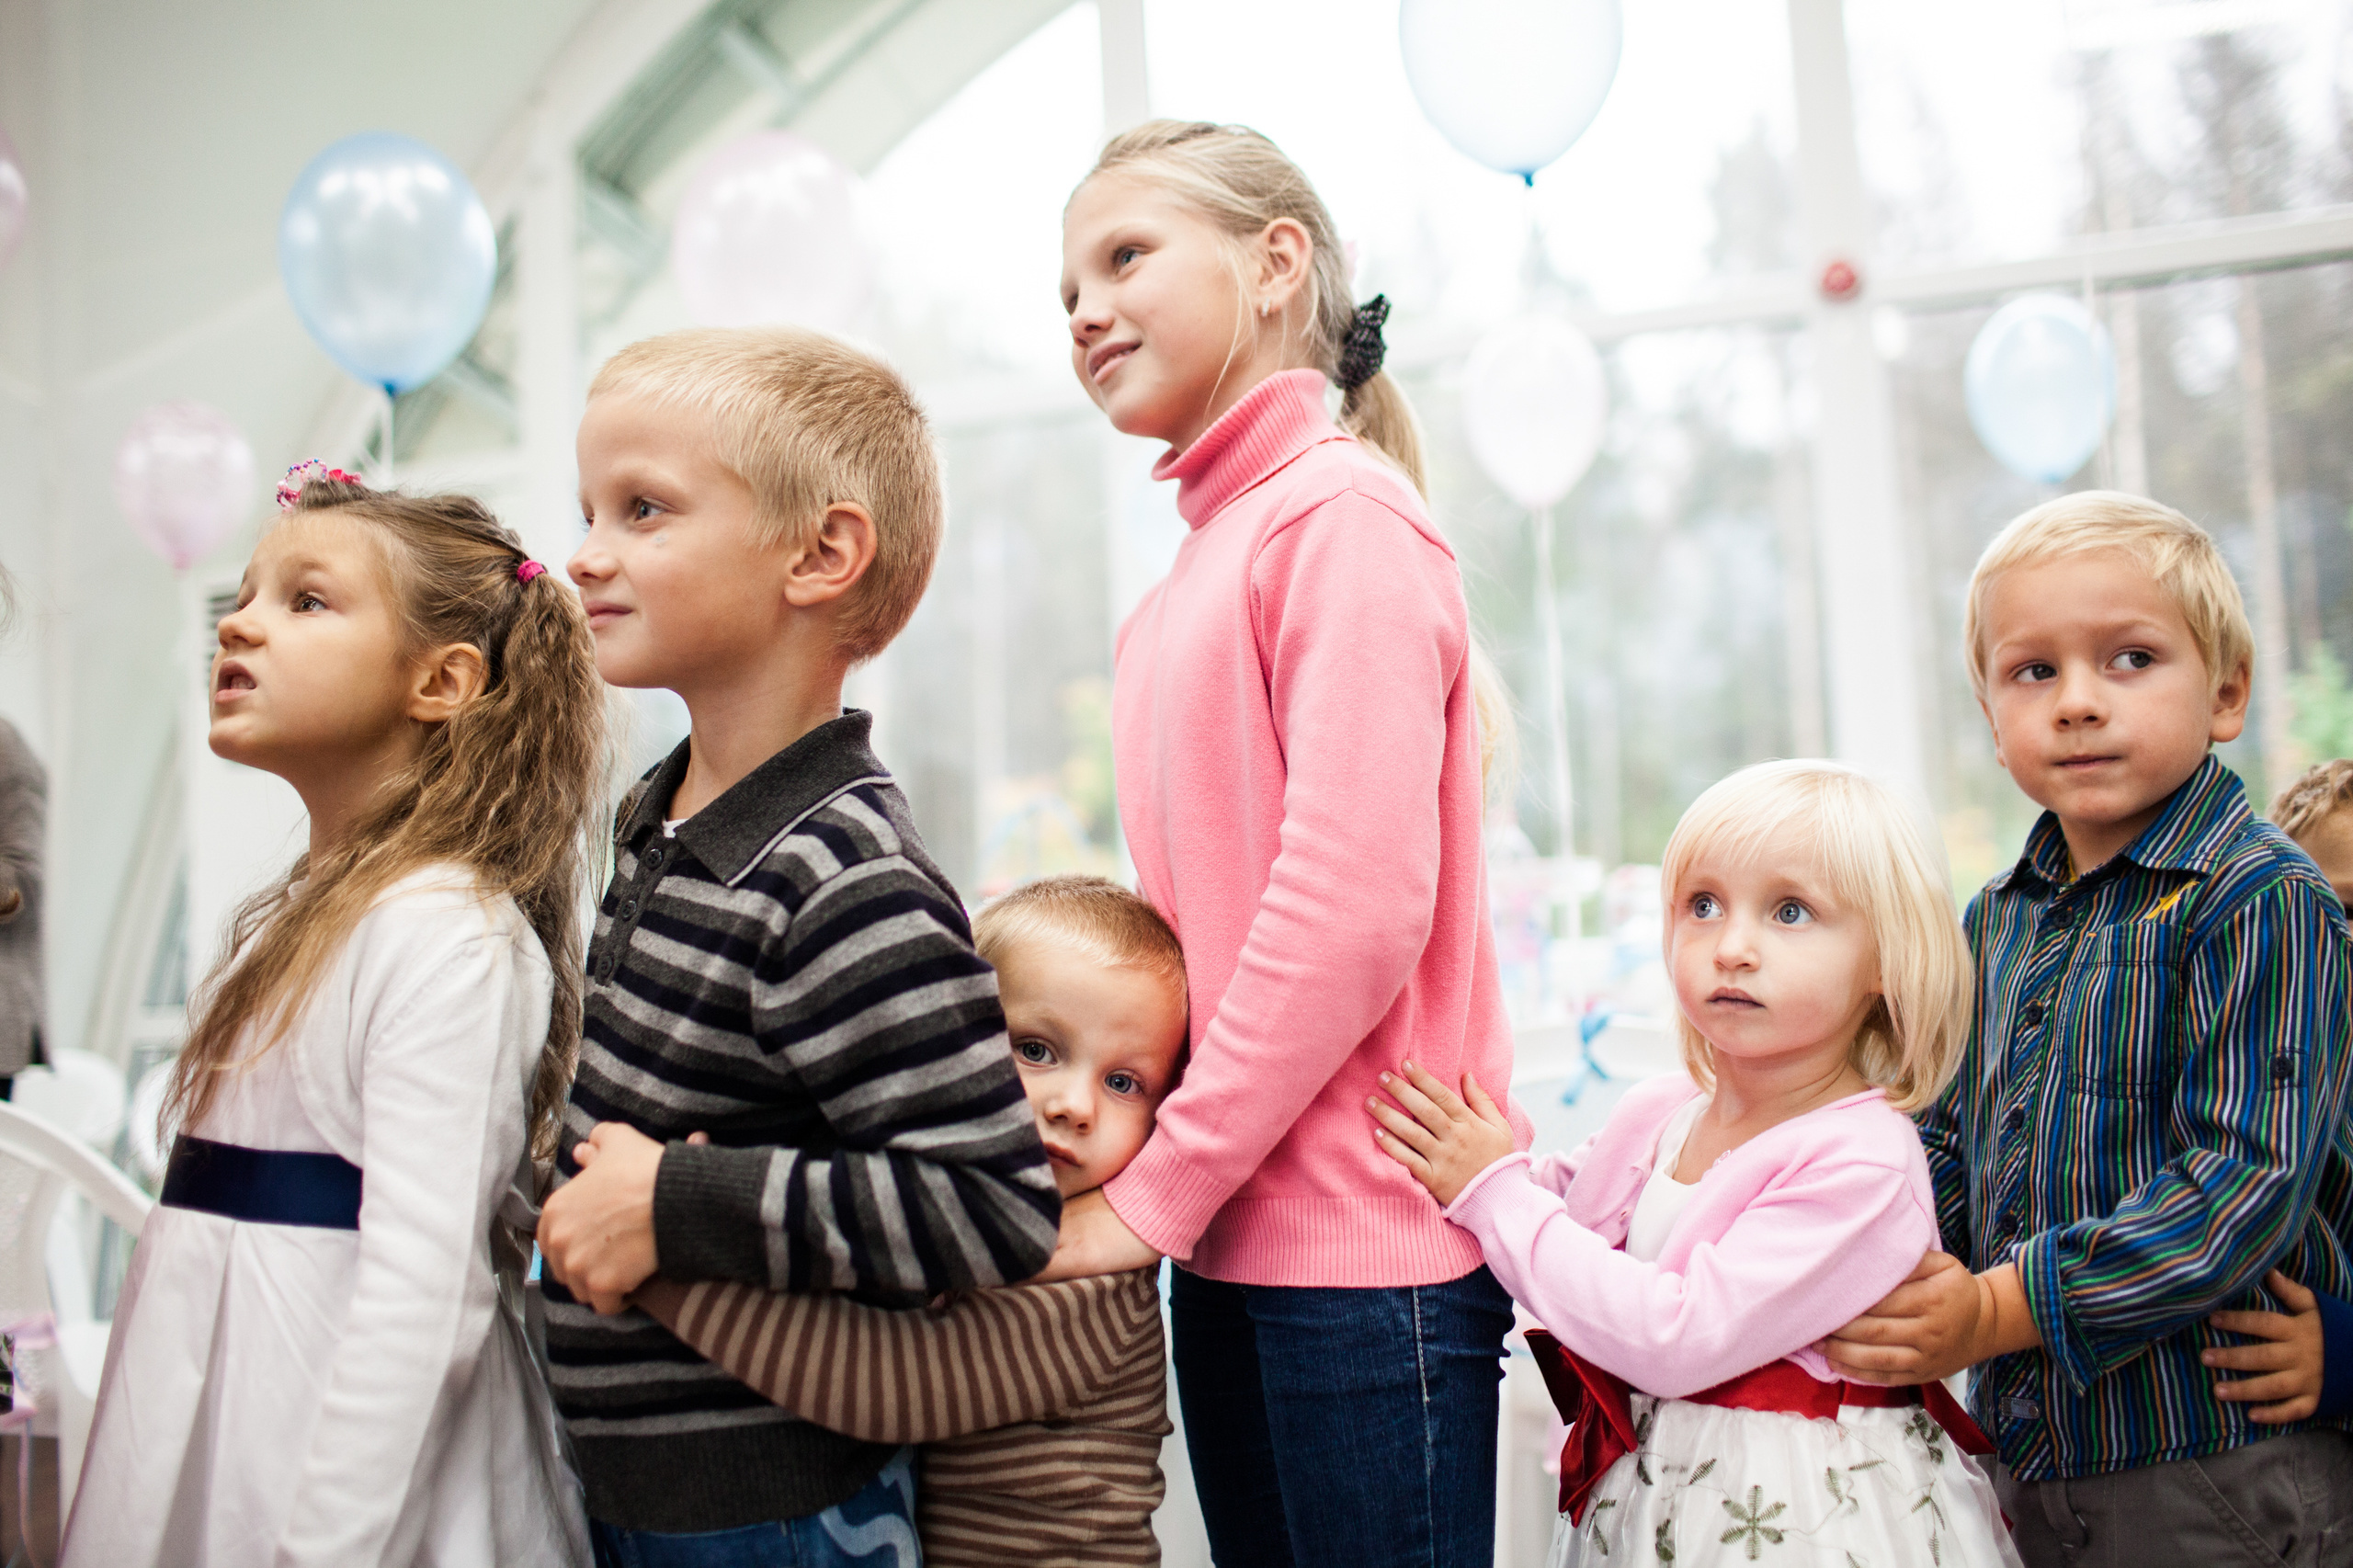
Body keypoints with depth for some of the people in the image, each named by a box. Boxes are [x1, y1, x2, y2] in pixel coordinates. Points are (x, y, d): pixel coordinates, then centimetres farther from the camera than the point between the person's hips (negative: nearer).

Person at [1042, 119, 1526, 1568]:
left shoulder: (1343, 513, -11)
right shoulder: (1202, 561, 14)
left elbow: (1356, 908, -20)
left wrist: (1154, 1192, -15)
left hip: (1365, 1246, -8)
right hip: (1231, 1235, 8)